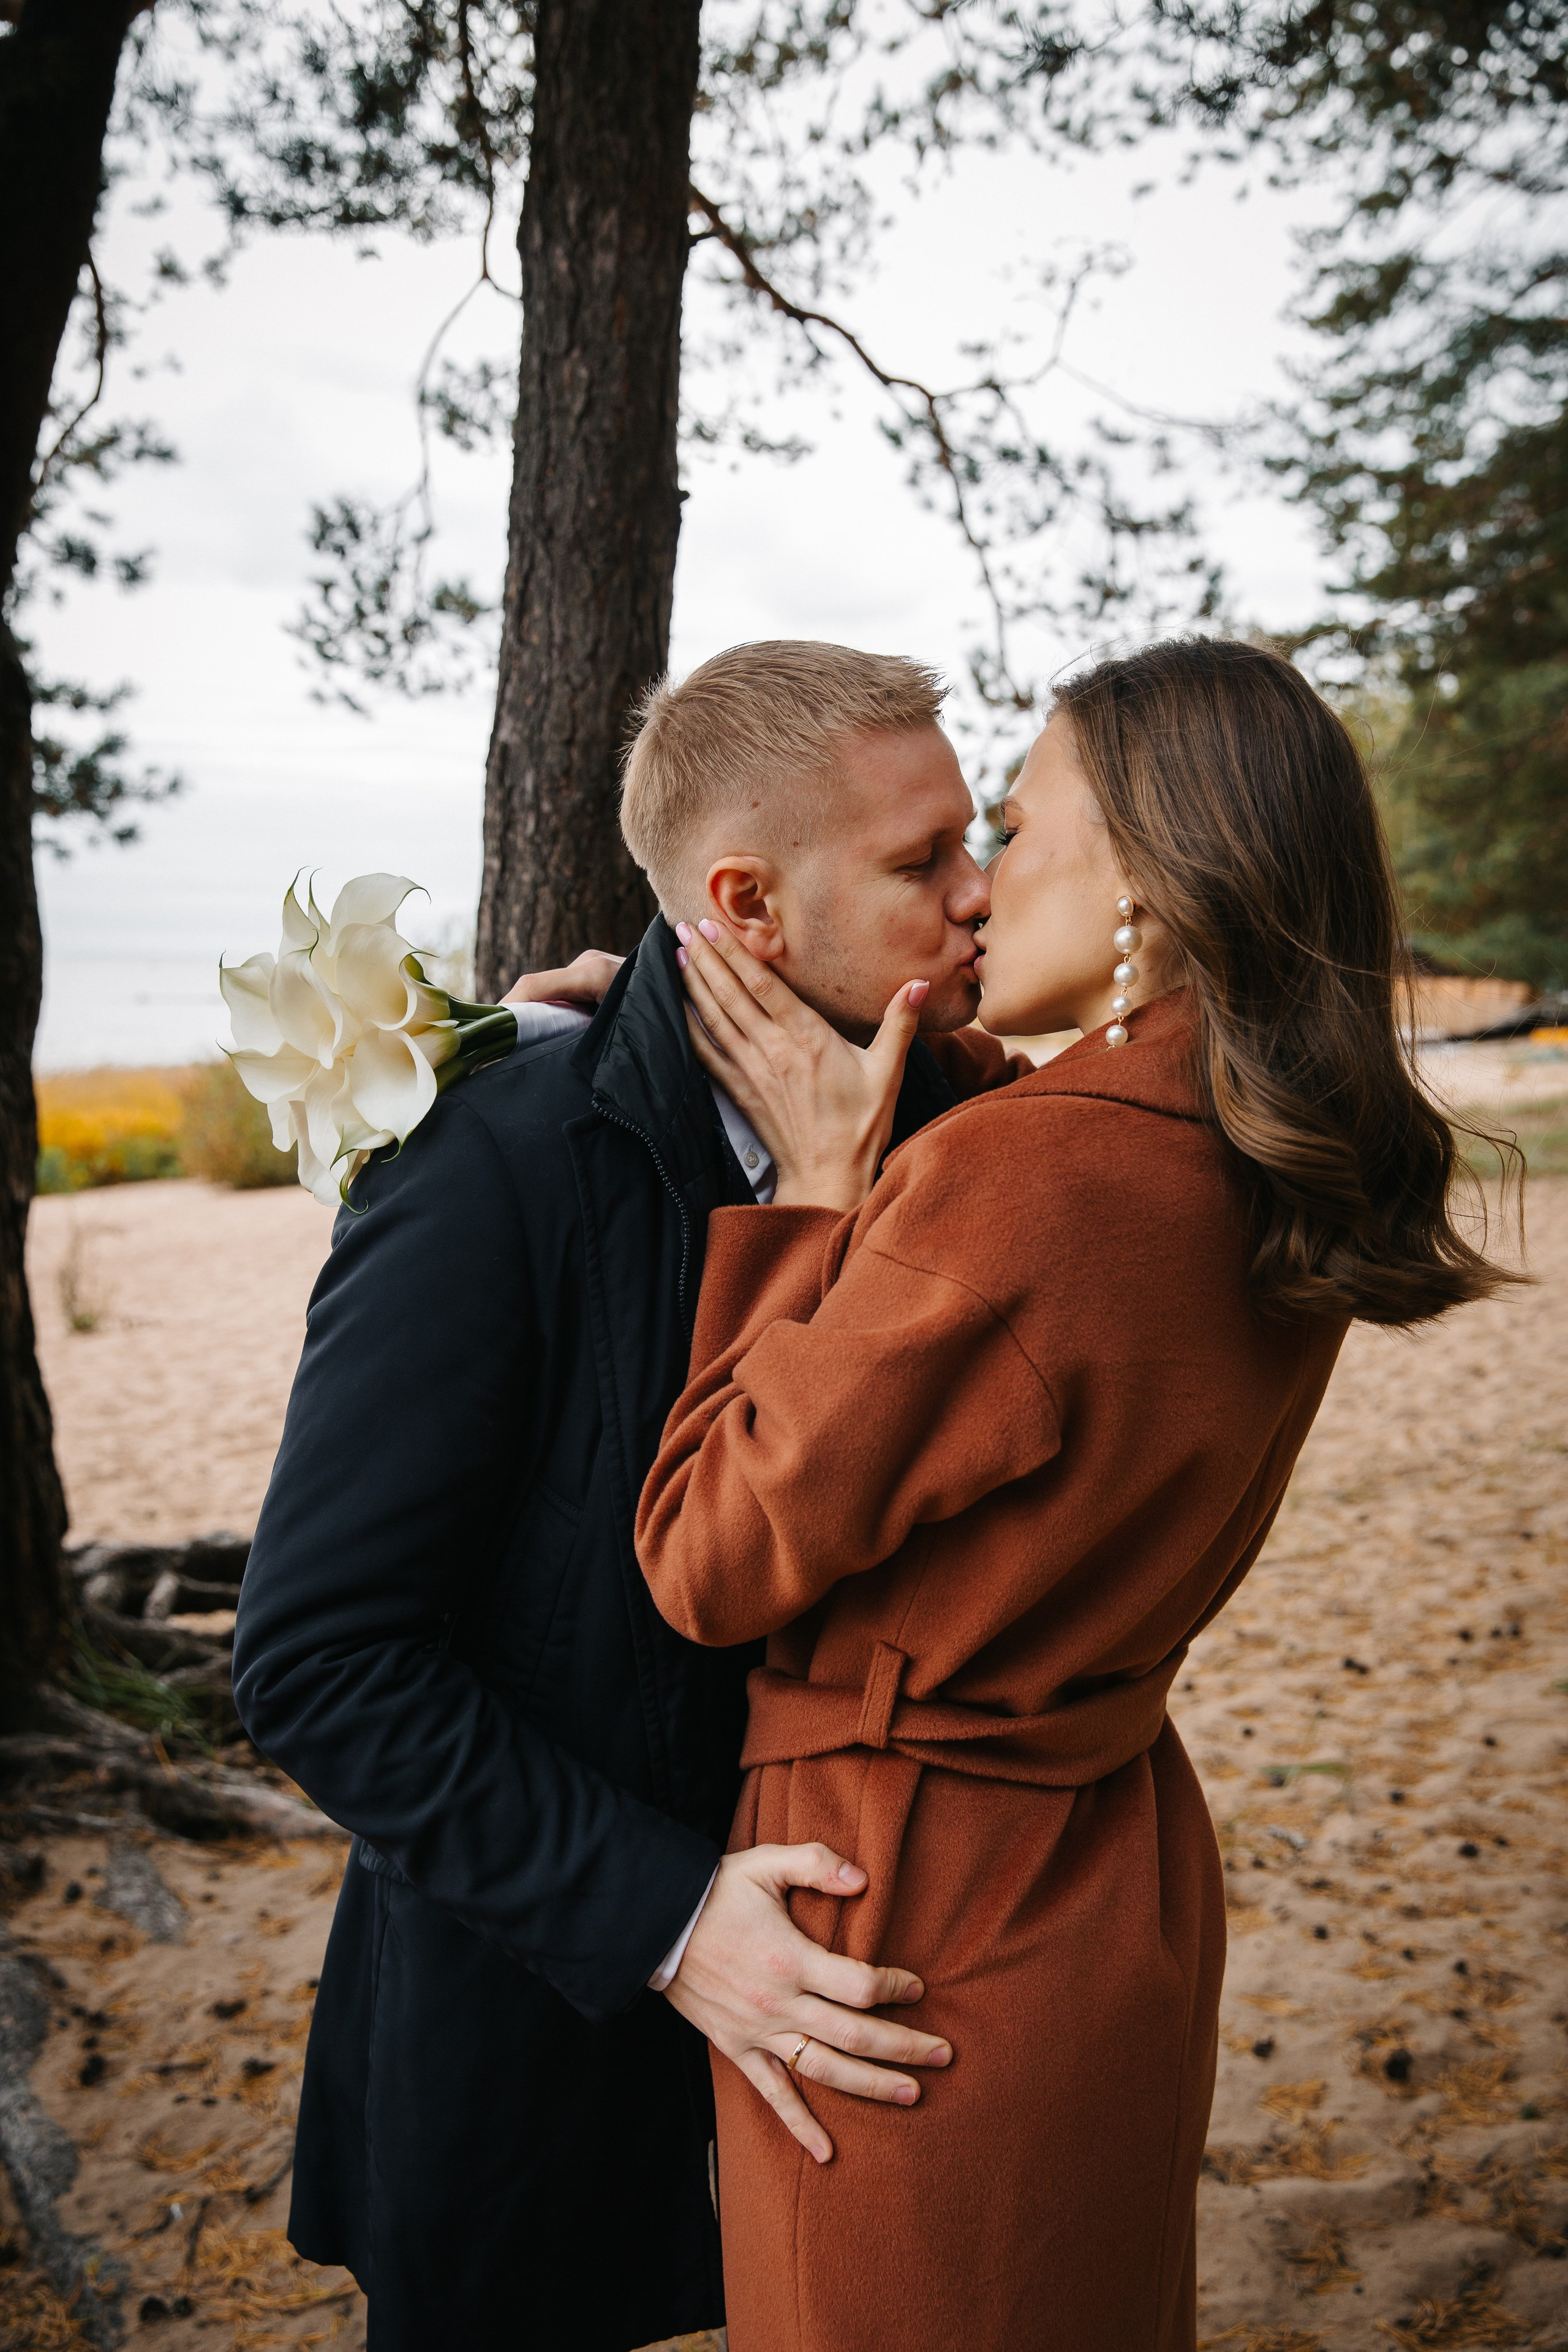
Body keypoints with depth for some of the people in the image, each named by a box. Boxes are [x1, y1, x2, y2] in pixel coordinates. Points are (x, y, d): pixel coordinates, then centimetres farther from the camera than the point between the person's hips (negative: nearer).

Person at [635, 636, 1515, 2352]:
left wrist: (818, 1189, -15)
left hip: (917, 1923, -8)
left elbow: (710, 1565, -20)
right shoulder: (1287, 1199, -3)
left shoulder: (1010, 1178, -30)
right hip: (1127, 1889, 8)